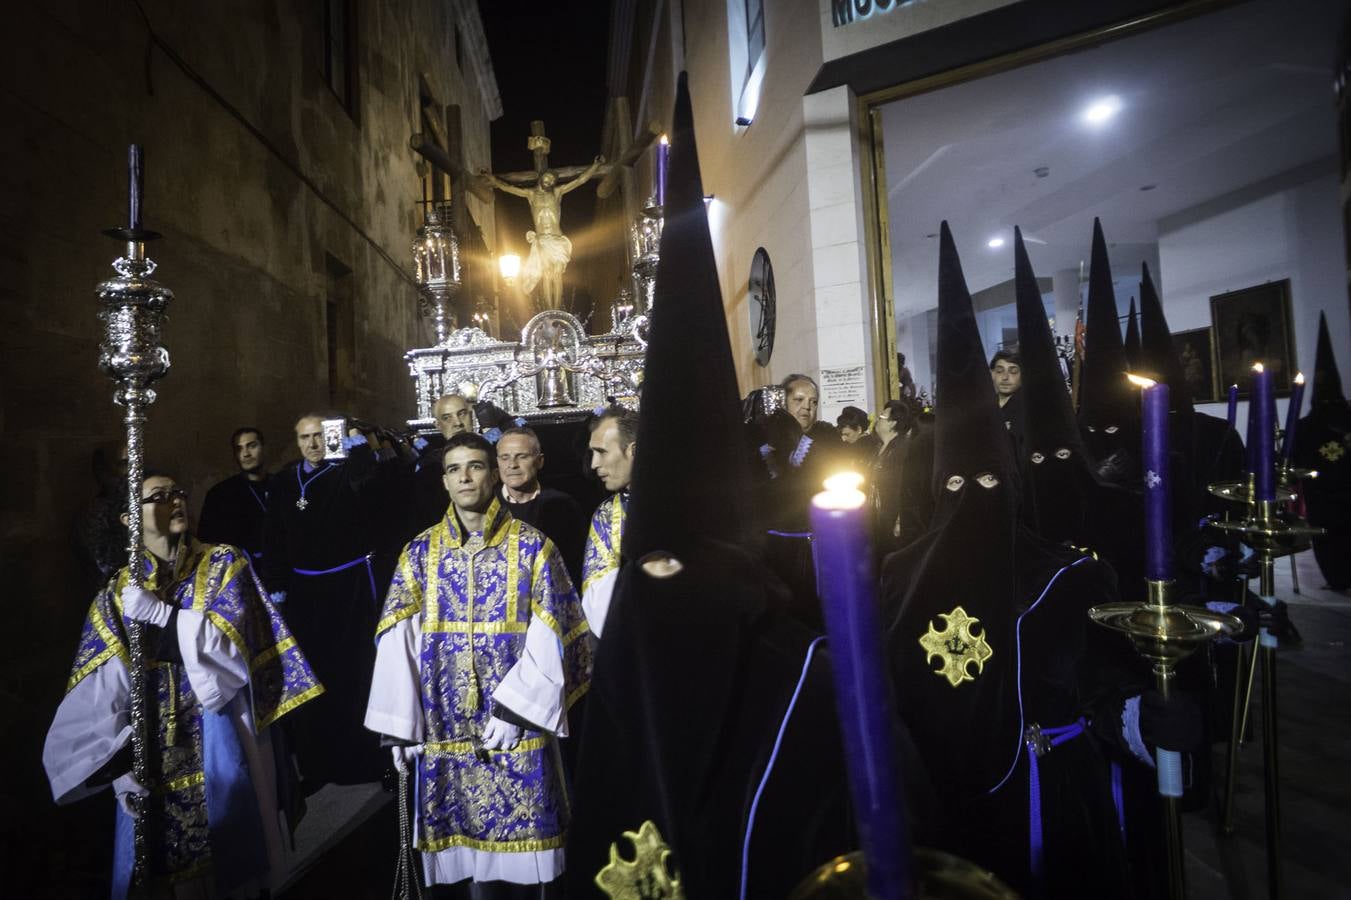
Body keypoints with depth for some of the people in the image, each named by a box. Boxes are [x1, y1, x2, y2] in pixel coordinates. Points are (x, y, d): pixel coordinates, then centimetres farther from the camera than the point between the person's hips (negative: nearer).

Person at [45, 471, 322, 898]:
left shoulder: (223, 563, 2)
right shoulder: (118, 591, 6)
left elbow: (230, 640, -10)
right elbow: (99, 692, -1)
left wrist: (160, 613, -15)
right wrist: (120, 759, -11)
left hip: (216, 737, -2)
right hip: (154, 746, 2)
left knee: (228, 861, 4)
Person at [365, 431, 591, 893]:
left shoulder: (532, 547, -3)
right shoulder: (420, 552, 4)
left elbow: (548, 639, -7)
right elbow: (398, 641, 2)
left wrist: (513, 710, -13)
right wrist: (400, 725, -2)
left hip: (516, 724, -2)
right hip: (442, 729, 2)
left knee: (523, 843, 6)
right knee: (468, 839, 11)